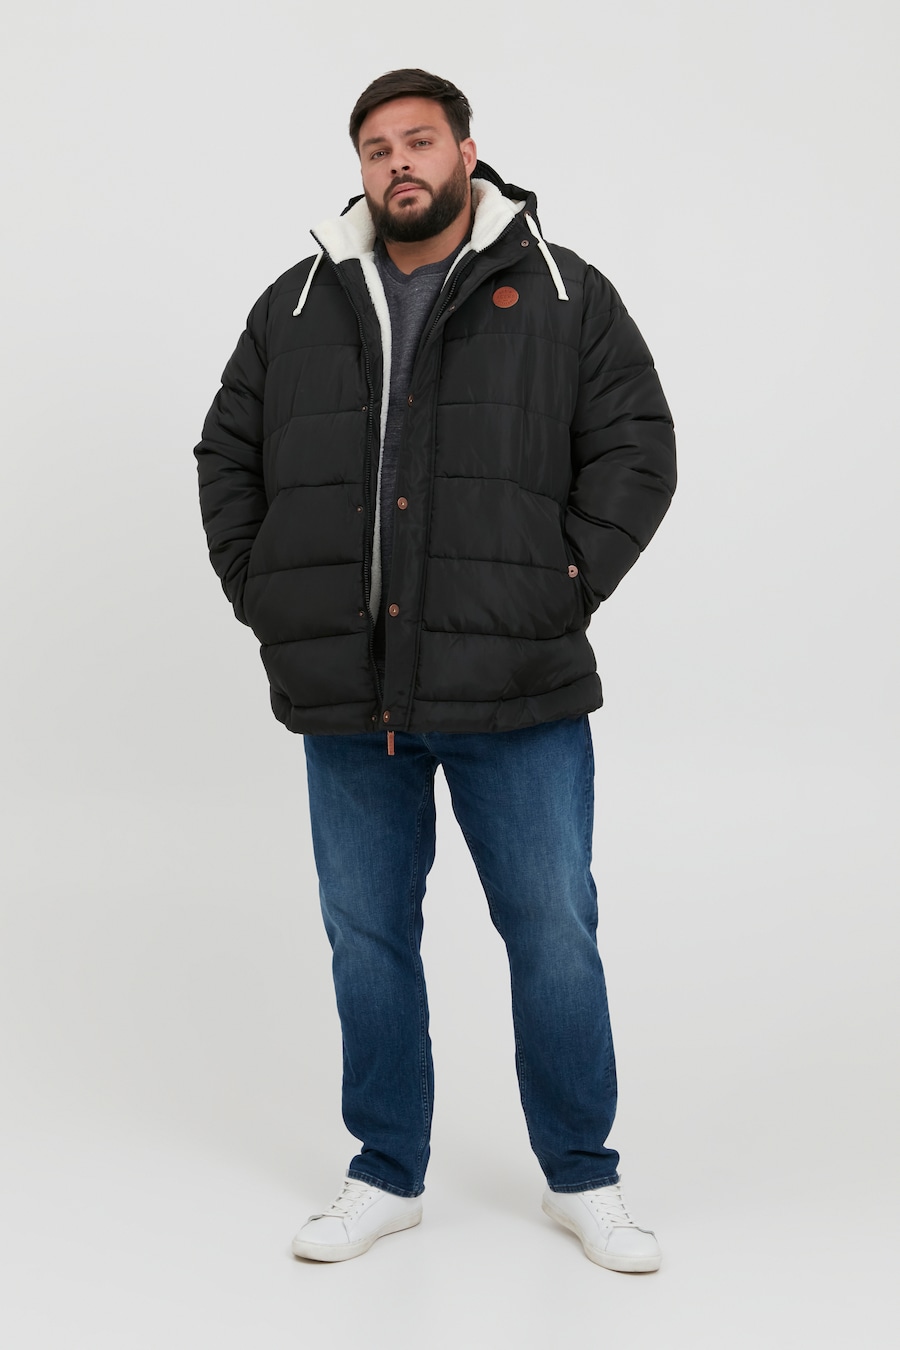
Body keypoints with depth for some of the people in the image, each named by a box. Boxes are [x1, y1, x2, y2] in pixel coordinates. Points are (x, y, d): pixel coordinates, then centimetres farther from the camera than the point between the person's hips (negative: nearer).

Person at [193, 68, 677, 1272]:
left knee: (554, 935, 5)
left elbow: (635, 447, 1)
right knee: (368, 941, 11)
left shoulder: (563, 293, 3)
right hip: (348, 695, 3)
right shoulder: (297, 305, 11)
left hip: (518, 691, -2)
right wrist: (264, 598, 6)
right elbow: (228, 457, 16)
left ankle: (582, 1178, 24)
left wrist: (568, 587, -8)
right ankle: (387, 1178, 28)